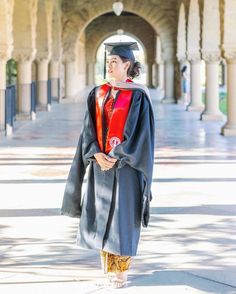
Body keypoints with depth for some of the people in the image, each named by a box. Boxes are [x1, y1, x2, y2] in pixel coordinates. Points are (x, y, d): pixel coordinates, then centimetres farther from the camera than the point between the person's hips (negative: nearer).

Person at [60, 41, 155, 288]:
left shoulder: (138, 96, -8)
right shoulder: (98, 94, 7)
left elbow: (138, 132, -13)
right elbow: (89, 128, 3)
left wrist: (116, 157, -19)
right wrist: (97, 154, -13)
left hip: (125, 165, -5)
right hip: (101, 163, 5)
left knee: (123, 216, -1)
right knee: (100, 214, 8)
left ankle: (121, 270, 8)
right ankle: (107, 264, 22)